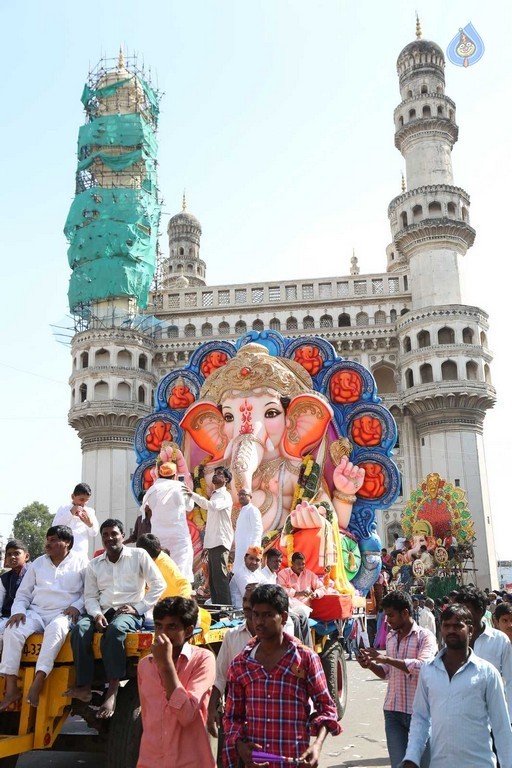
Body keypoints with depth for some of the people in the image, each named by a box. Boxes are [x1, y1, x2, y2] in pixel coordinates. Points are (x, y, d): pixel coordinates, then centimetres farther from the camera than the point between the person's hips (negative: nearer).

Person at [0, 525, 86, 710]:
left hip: (63, 615, -4)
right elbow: (23, 593, 16)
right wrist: (18, 610, -2)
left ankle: (37, 684, -39)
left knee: (56, 628, -39)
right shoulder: (38, 563, 18)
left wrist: (77, 606, -13)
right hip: (36, 613, 4)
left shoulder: (80, 561, 6)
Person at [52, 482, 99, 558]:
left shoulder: (90, 511, 12)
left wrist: (90, 524, -16)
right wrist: (70, 513, -14)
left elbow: (94, 534, 6)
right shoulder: (63, 509, 9)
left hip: (82, 553, 2)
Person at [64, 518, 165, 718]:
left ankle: (112, 692, -37)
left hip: (130, 613, -4)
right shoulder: (94, 565, 16)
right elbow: (90, 596, 12)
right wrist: (97, 614, -9)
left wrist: (139, 608, -8)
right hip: (103, 612, 4)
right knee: (80, 628, -28)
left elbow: (159, 584, 0)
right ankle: (84, 686, -28)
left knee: (115, 629, -38)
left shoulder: (139, 555, 5)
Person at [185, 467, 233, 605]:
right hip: (212, 542, 9)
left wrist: (193, 495, -31)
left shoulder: (225, 495, -9)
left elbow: (212, 506, -27)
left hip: (220, 542, -9)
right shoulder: (214, 495, 21)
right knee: (213, 578, 9)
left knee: (220, 577, -13)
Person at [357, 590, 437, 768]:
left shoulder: (425, 636, -8)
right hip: (392, 712, 5)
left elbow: (423, 666, -25)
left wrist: (386, 659, -24)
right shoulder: (390, 637, 11)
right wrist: (370, 664, -2)